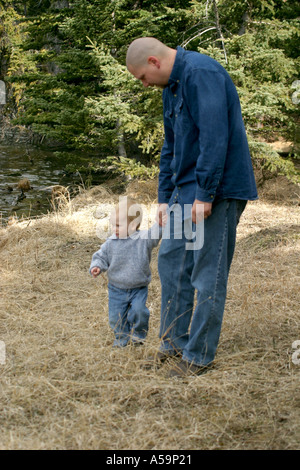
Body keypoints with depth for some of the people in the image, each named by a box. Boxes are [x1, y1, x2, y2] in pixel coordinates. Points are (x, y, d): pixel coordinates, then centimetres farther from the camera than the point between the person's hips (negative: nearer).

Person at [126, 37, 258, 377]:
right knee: (170, 262, 14)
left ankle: (199, 355, 9)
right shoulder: (171, 87, 16)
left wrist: (205, 195, -23)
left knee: (207, 275, -2)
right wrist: (165, 196, 18)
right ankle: (174, 341, 26)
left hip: (215, 191, -10)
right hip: (185, 190, 10)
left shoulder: (202, 73, -16)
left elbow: (214, 137, -23)